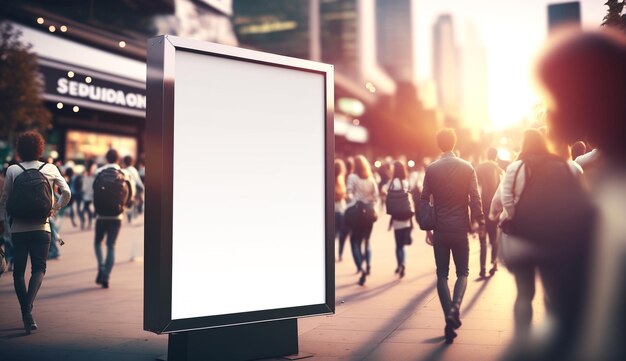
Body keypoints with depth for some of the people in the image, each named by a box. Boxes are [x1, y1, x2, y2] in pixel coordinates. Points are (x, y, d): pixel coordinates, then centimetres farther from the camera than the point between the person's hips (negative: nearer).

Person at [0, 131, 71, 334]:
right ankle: (28, 307, -22)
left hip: (18, 228, 0)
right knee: (38, 268, 2)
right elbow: (66, 193, 3)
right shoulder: (50, 169, 2)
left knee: (18, 271, 9)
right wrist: (55, 209, 16)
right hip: (41, 226, 0)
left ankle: (26, 315, 11)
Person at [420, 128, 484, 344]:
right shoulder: (467, 168, -2)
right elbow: (475, 198, -6)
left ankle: (449, 319, -1)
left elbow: (424, 199, 0)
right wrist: (480, 221, 4)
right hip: (460, 229, 0)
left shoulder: (431, 169, 0)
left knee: (442, 274, 8)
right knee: (462, 272, 12)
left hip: (440, 230, 1)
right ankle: (455, 307, -14)